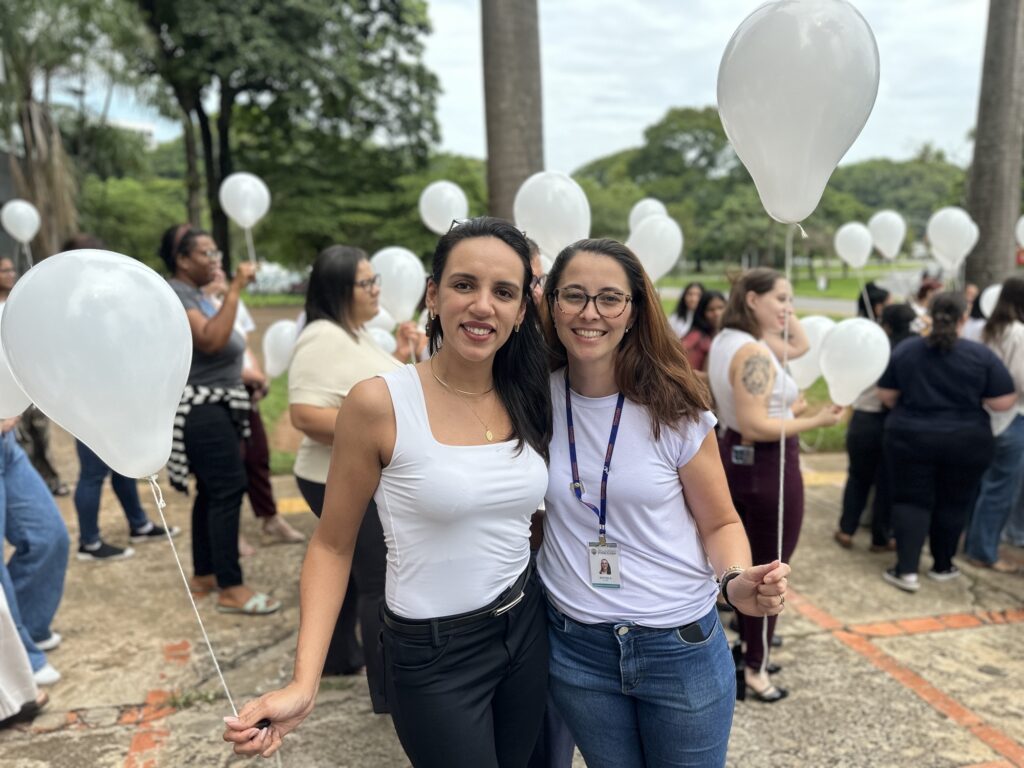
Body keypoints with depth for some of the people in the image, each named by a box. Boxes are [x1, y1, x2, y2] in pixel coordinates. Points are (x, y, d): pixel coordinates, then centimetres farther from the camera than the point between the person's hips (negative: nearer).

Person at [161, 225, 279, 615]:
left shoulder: (195, 294, 16)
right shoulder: (173, 295, -14)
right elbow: (211, 341, -29)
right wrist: (235, 288, -26)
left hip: (215, 405, 10)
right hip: (201, 409, -10)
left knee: (212, 491, 12)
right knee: (228, 490, -12)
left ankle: (204, 575, 21)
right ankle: (230, 589, -8)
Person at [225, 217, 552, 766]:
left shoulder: (528, 399, -3)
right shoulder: (380, 403, -18)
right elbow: (333, 545, -11)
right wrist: (304, 683, -18)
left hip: (526, 630, 5)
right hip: (433, 652, -5)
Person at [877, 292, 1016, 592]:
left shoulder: (904, 350, -4)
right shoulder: (982, 354, -8)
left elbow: (886, 396, 1)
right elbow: (1004, 402, -8)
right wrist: (969, 399, 10)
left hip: (910, 438, 0)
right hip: (966, 442, 0)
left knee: (911, 500, 6)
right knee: (953, 504, 15)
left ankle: (906, 570, -2)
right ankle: (942, 566, 27)